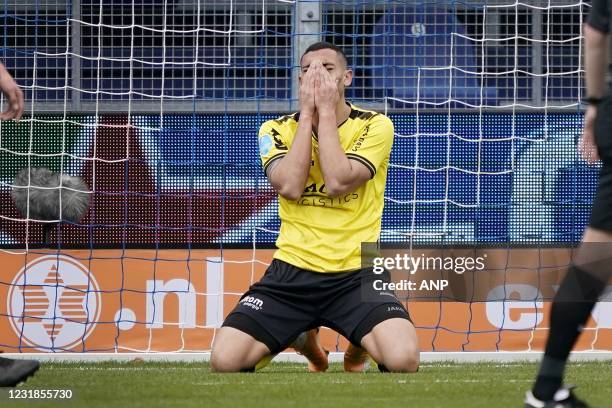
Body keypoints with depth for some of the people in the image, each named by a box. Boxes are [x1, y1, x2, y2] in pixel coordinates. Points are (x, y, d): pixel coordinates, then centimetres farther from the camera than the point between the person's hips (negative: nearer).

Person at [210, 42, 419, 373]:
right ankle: (301, 338, 18)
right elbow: (289, 186, -14)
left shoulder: (375, 126, -1)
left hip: (356, 273, -2)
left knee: (403, 360, -28)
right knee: (224, 361, -17)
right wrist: (307, 112, -10)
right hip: (291, 273, 2)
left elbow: (337, 183, -17)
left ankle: (360, 345, 13)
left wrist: (326, 110, -12)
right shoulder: (277, 130, 6)